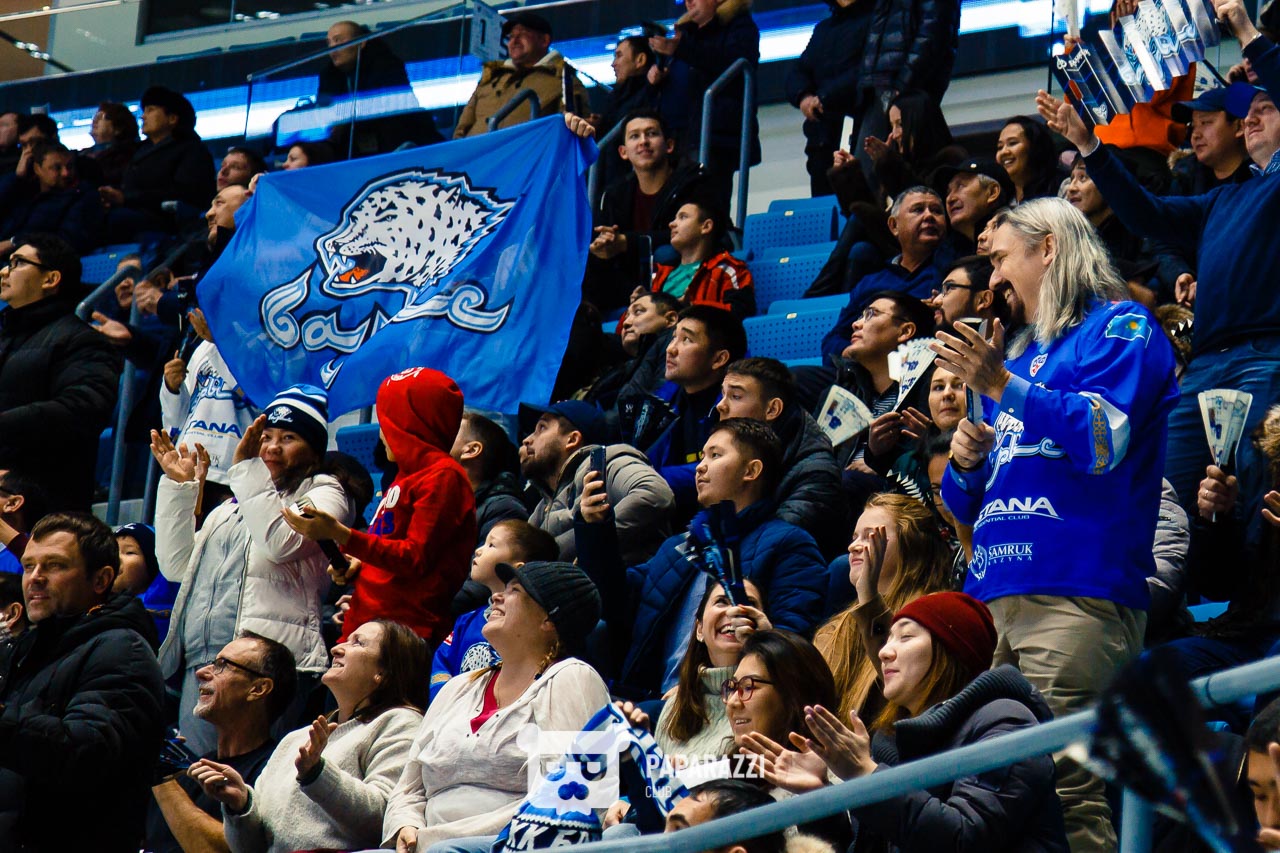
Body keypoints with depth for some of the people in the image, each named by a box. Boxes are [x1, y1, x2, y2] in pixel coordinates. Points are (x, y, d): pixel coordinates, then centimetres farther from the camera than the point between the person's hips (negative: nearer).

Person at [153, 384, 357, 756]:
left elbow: (281, 543, -12)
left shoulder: (324, 493, 9)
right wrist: (178, 485, 21)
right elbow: (177, 565, 25)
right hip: (200, 660, 7)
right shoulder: (233, 506, 30)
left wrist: (245, 469, -9)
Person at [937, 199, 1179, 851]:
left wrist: (1000, 386, -15)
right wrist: (965, 465, 10)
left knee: (1066, 790, -16)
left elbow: (1100, 438, -14)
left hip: (1075, 595, -8)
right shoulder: (1020, 351, 29)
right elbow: (967, 505, 32)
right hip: (996, 595, 8)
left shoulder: (1121, 328, 5)